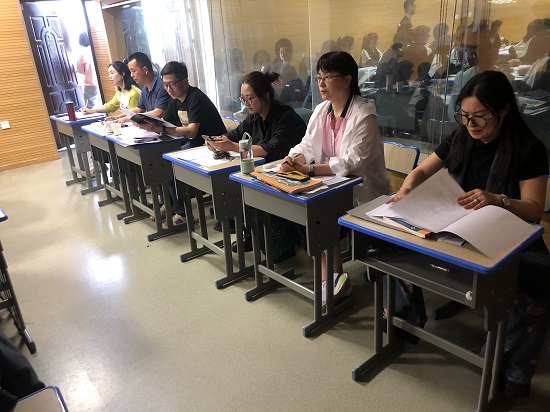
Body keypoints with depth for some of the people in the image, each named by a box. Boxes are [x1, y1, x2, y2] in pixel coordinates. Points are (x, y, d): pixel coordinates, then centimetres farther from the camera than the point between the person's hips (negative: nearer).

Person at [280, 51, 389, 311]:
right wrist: (293, 159, -21)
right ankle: (332, 276, -8)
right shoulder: (321, 110, 7)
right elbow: (307, 145, 3)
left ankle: (332, 277, -3)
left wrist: (308, 169, -32)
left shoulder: (364, 114, -16)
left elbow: (352, 162, -25)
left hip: (360, 191, -6)